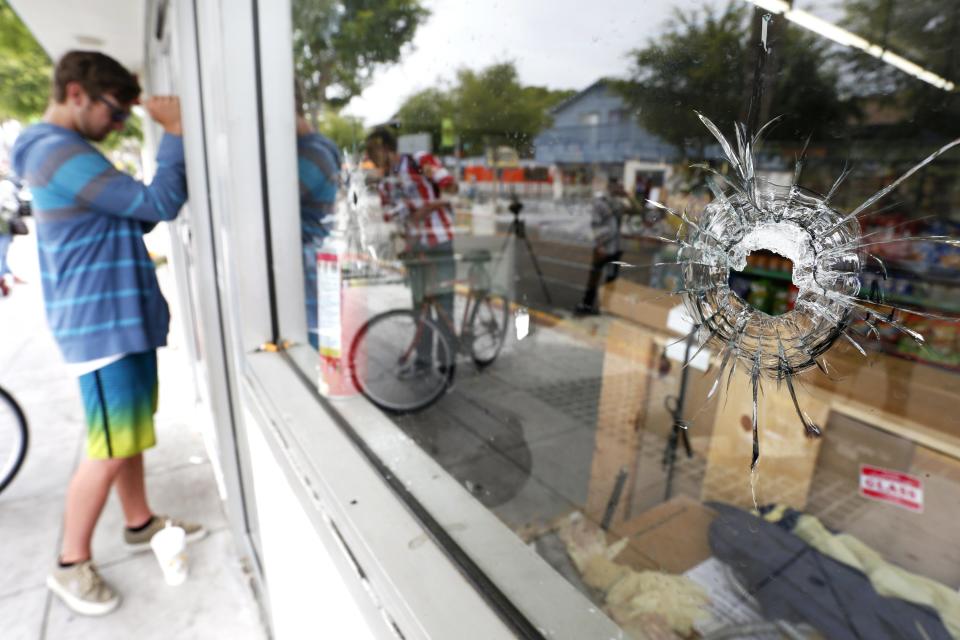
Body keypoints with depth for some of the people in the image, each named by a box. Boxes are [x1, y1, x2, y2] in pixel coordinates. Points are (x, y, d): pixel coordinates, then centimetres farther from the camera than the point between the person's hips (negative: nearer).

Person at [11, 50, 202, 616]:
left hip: (123, 315, 10)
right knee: (110, 450, -2)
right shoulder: (60, 152, -16)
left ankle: (140, 523, 33)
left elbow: (135, 219, 17)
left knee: (129, 434, 18)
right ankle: (71, 565, 16)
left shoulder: (65, 152, 19)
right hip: (102, 323, -10)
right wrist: (175, 133, -13)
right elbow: (158, 204, -22)